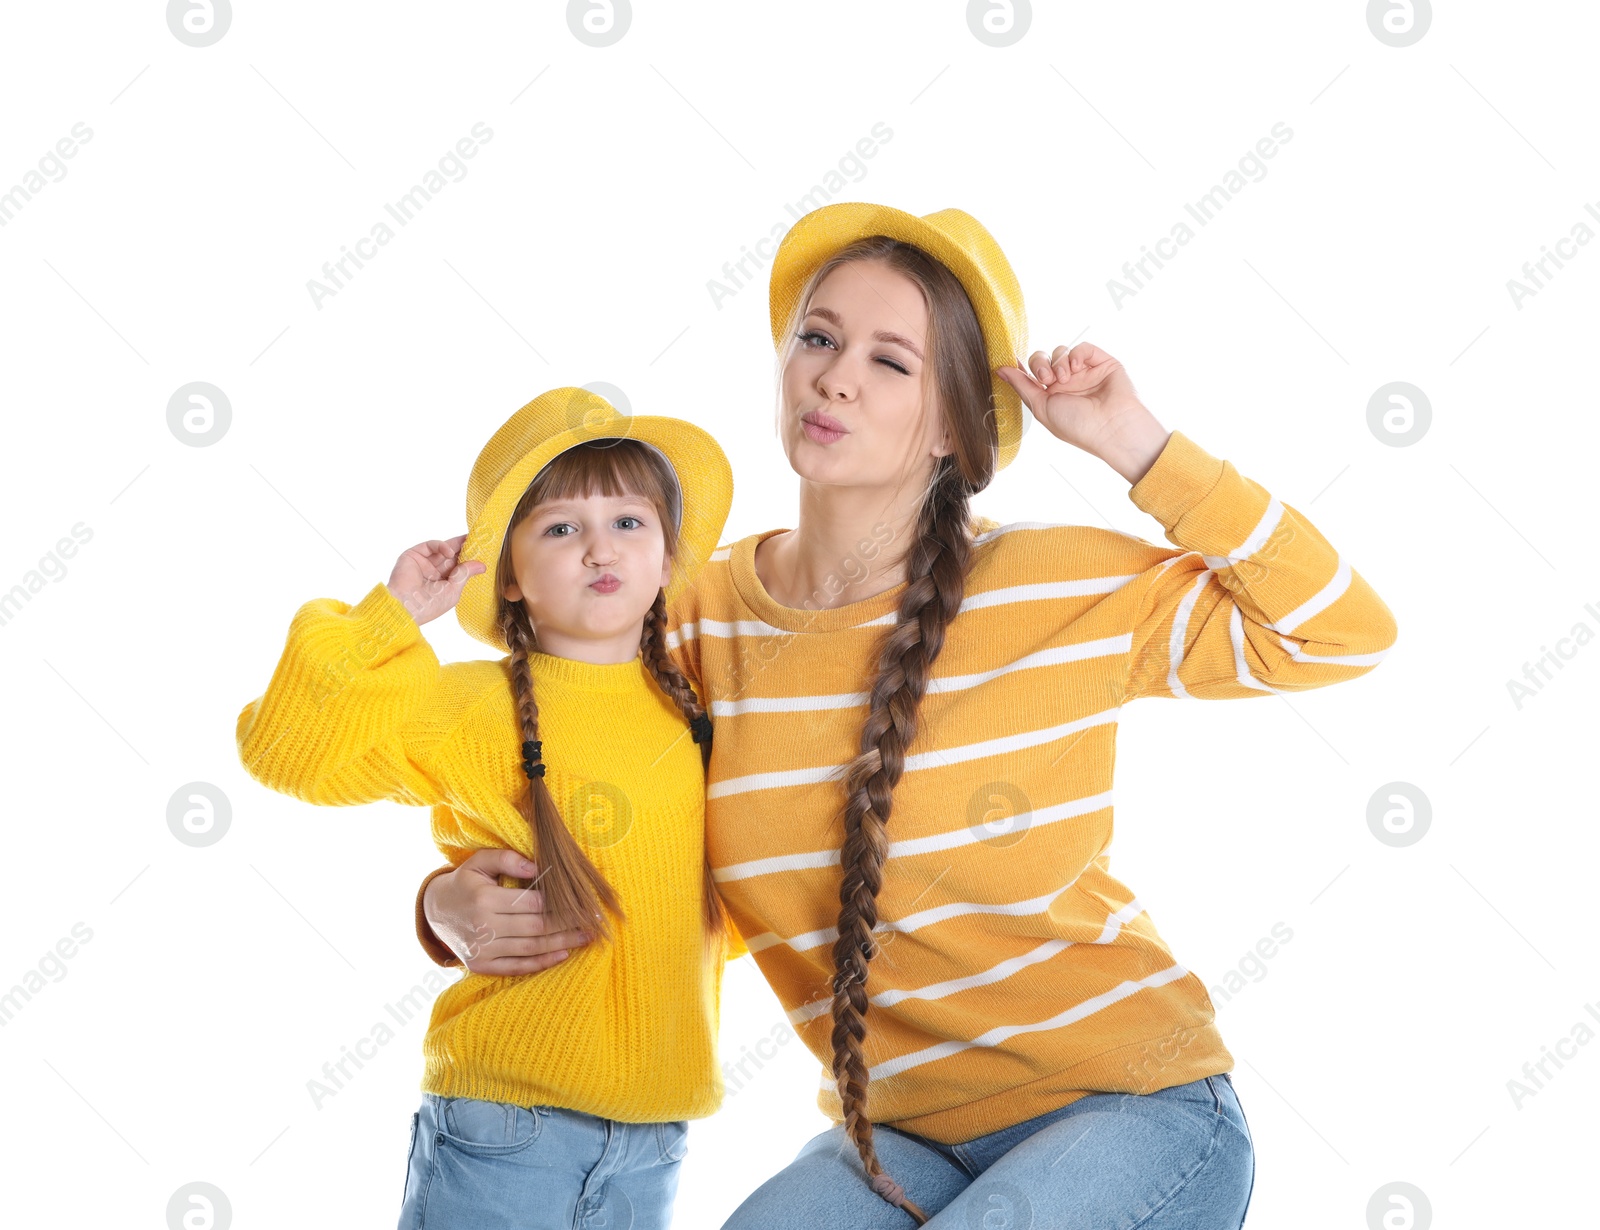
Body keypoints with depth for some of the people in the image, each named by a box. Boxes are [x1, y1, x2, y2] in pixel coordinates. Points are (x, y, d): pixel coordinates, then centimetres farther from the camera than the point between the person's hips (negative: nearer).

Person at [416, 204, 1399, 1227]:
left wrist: (1137, 444, -15)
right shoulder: (705, 624, -2)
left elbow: (1346, 632, -8)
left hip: (1133, 1109, -2)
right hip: (904, 1138, 3)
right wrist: (456, 905, -16)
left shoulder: (1062, 588, -11)